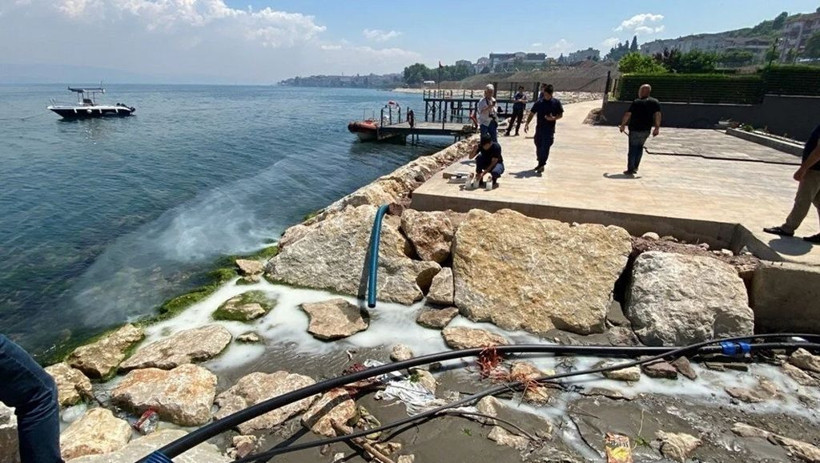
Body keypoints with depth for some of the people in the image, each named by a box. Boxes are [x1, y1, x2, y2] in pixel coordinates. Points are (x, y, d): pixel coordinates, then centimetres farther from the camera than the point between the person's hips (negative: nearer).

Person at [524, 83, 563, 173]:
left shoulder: (556, 102, -1)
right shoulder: (539, 102, 2)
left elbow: (560, 115, 5)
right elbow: (532, 113, 5)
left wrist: (553, 118, -15)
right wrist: (527, 124, -7)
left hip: (549, 129, -3)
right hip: (539, 128, 3)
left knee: (545, 147, -11)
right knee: (538, 146, 12)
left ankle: (542, 164, -9)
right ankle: (541, 163, 29)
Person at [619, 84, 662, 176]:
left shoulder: (636, 103, -8)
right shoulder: (656, 102, 4)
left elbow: (627, 114, -9)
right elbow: (658, 115, -2)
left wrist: (623, 125, 3)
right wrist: (657, 128, 2)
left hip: (635, 130, -4)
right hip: (646, 131, 5)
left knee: (632, 149, 1)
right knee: (639, 148, 19)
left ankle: (630, 169, 3)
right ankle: (635, 167, 22)